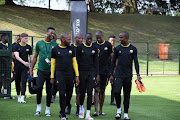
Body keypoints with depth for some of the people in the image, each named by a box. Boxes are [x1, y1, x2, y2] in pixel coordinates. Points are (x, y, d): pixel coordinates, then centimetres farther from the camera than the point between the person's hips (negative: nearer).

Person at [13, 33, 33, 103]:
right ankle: (18, 96, 22)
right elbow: (17, 56, -16)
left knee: (24, 82, -10)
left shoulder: (28, 47, 7)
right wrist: (23, 62, -30)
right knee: (17, 82, 7)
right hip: (18, 67, -1)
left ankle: (22, 98, -15)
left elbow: (31, 57, 15)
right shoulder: (16, 46, -3)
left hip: (25, 67, 1)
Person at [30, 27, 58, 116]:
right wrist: (31, 69, 10)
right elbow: (35, 57, 12)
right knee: (39, 88, -11)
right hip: (41, 70, 0)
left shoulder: (55, 45, 4)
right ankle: (38, 107, 5)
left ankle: (47, 110, 14)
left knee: (49, 91, 4)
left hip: (51, 71, 0)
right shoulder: (39, 43, 6)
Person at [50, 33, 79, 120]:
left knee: (69, 94, 4)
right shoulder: (55, 49, 3)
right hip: (60, 75, -3)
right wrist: (52, 77, 6)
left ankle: (62, 111, 23)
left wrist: (77, 76, 6)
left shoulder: (71, 49, 10)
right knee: (62, 94, -7)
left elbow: (74, 62, 12)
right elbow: (53, 63, 8)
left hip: (70, 74, 3)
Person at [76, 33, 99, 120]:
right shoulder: (80, 47, 0)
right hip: (82, 72, -1)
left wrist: (97, 75, 2)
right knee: (82, 92, 5)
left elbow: (96, 62, 8)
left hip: (91, 73, 1)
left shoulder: (94, 48, 6)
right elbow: (77, 61, 2)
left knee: (89, 93, -5)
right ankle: (81, 108, 33)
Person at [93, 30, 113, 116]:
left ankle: (101, 111, 16)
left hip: (105, 71, 1)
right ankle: (96, 110, -12)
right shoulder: (94, 45, 4)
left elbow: (112, 57, 7)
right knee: (97, 90, -9)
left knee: (102, 91, 8)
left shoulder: (108, 45, 4)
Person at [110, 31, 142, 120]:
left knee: (127, 95, 4)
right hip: (118, 75, 0)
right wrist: (111, 74, 6)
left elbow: (136, 62, 5)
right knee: (117, 92, -15)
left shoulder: (133, 49, 2)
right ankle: (118, 109, 7)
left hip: (128, 76, 0)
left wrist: (138, 74, -2)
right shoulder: (117, 49, 3)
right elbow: (113, 62, 8)